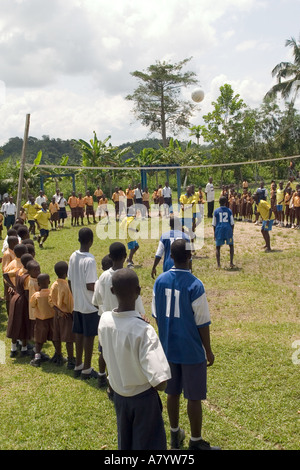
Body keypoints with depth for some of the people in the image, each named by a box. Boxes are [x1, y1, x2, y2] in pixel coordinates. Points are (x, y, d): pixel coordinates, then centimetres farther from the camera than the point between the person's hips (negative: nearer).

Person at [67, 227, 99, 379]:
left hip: (77, 303, 7)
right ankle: (87, 369, 15)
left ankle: (78, 366, 27)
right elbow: (90, 285, -23)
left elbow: (70, 281, 7)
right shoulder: (90, 260, -21)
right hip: (90, 305, -7)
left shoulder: (73, 257, 0)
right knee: (89, 336, 5)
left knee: (79, 334, 16)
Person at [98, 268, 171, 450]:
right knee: (148, 444, 13)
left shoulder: (104, 320, -14)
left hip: (118, 393, 5)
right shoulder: (144, 330, -30)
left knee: (125, 443, 25)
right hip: (143, 397, -5)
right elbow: (160, 383, -32)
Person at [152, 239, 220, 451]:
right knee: (194, 397, 9)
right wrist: (209, 351, -1)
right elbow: (203, 323, -15)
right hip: (192, 351, -5)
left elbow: (157, 315, 5)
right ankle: (196, 442, 22)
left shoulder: (160, 281, -5)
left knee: (172, 392, 18)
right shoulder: (195, 285, -21)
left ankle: (175, 435, 34)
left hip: (168, 348, 5)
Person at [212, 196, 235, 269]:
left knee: (218, 247, 10)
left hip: (219, 230, -1)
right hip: (228, 230, 1)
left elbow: (214, 224, 3)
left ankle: (218, 264, -1)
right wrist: (232, 232, 15)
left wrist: (214, 234, 11)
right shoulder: (229, 210, 3)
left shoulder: (216, 211, 1)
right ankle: (231, 263, 11)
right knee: (231, 246, 19)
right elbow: (232, 223, 4)